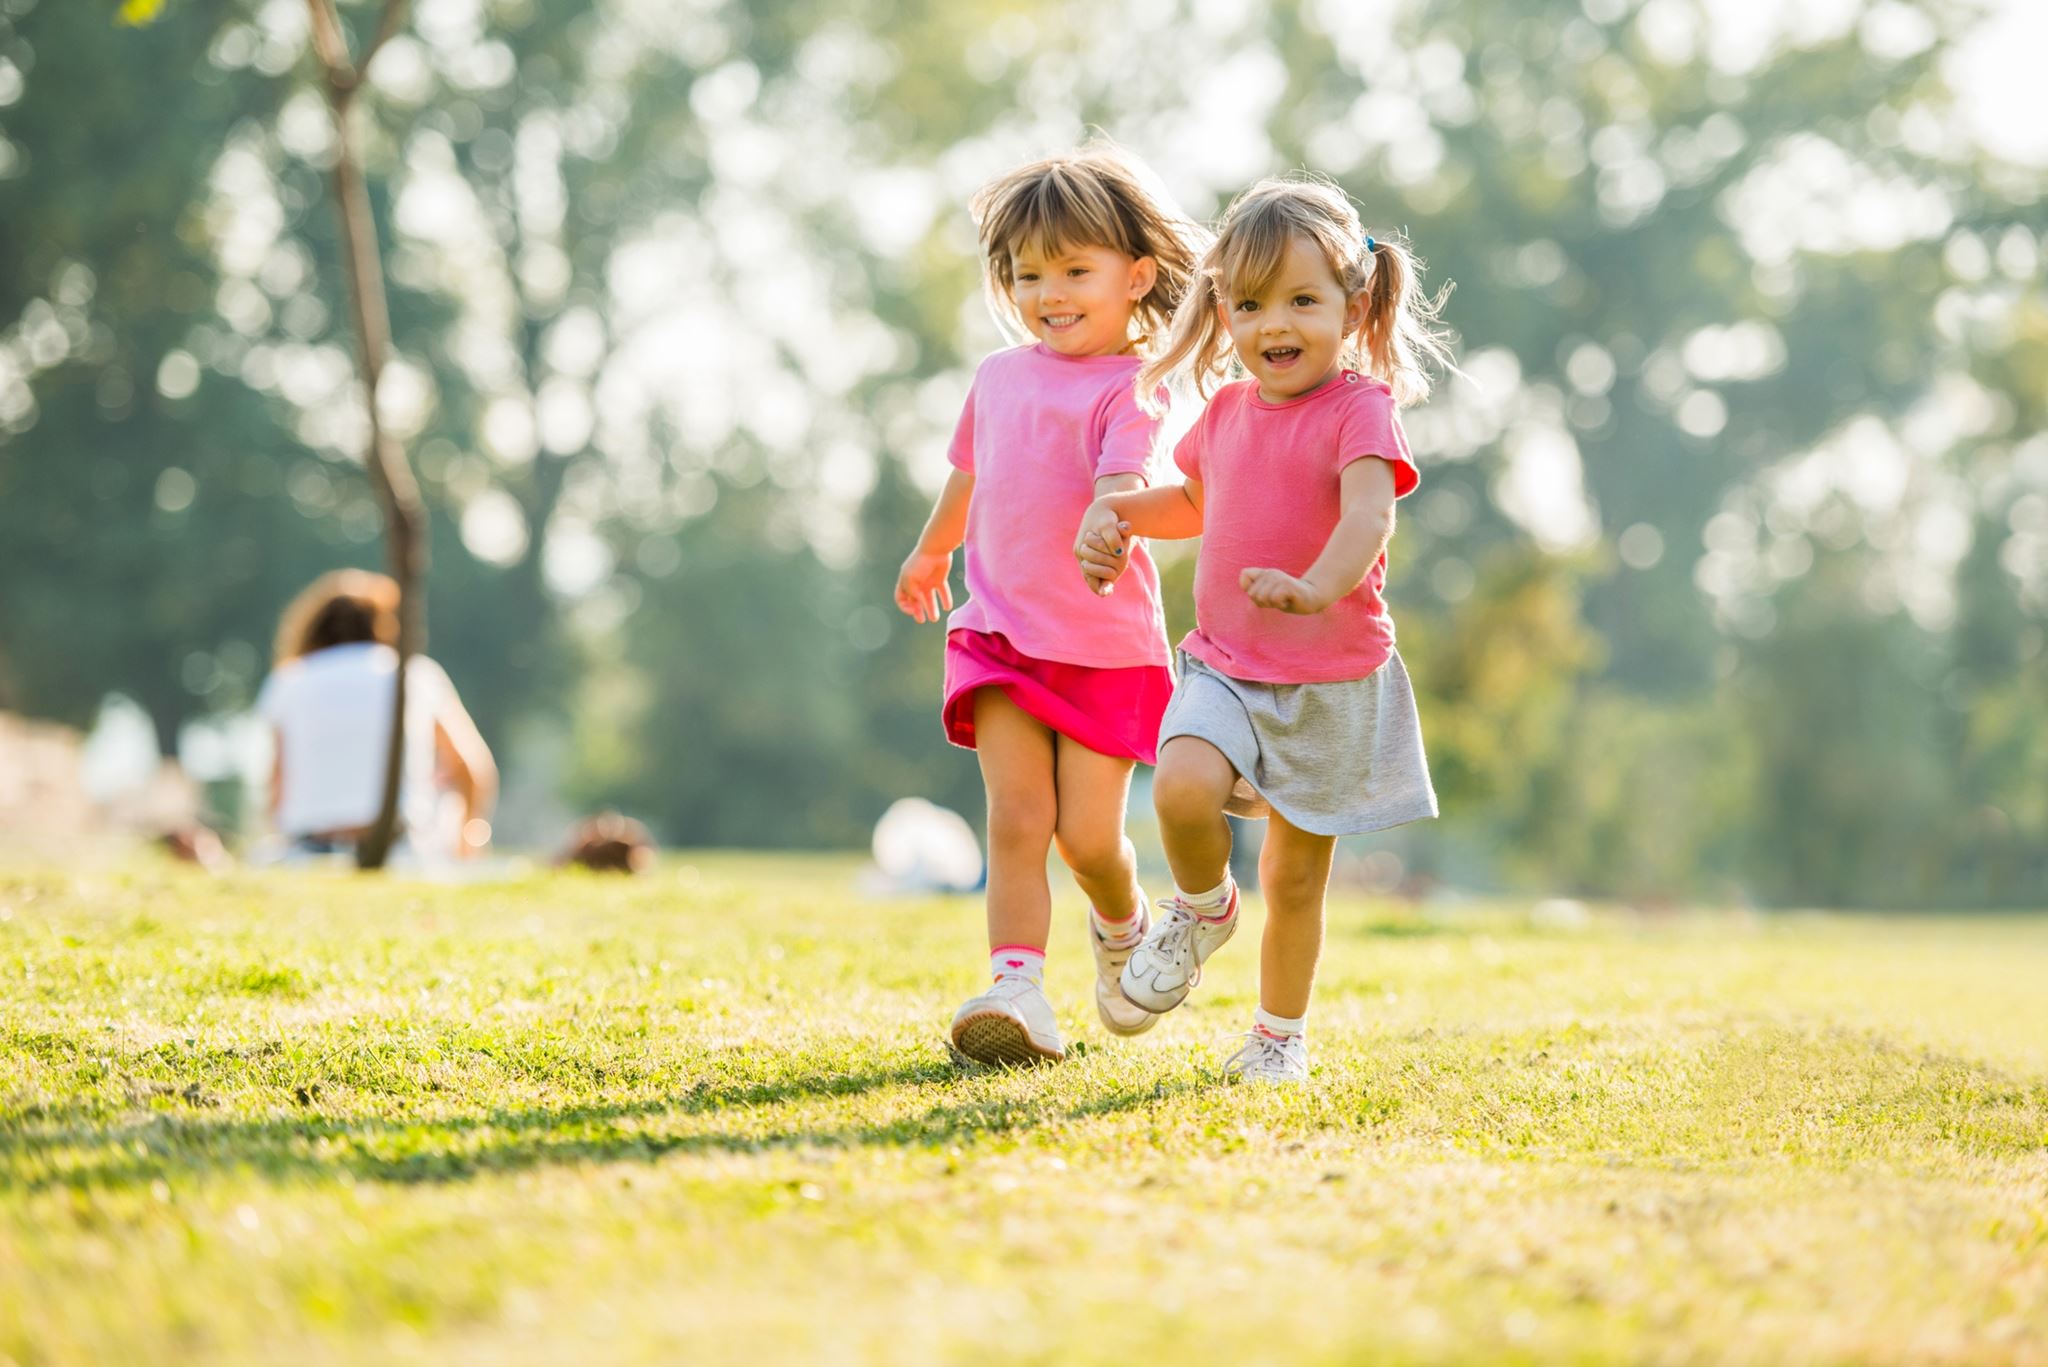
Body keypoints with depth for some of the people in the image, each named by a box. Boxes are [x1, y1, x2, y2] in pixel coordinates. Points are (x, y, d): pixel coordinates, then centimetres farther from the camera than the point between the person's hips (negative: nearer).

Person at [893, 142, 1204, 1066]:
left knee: (1087, 835, 0)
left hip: (1105, 648, -4)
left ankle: (1123, 929, 33)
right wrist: (929, 553, 45)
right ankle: (1017, 992, -13)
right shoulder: (1001, 375, 10)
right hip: (1000, 635, 4)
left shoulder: (1127, 385, -10)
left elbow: (1120, 480, -29)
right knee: (1018, 817, -9)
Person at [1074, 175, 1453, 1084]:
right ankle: (1203, 908, 5)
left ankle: (1280, 1034, 29)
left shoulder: (1359, 411, -13)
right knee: (1183, 789, -26)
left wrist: (1317, 587, -50)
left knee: (1296, 876, 7)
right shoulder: (1227, 413, 7)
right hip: (1226, 666, 4)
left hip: (1332, 682, -4)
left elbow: (1369, 515, -30)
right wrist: (1115, 515, 9)